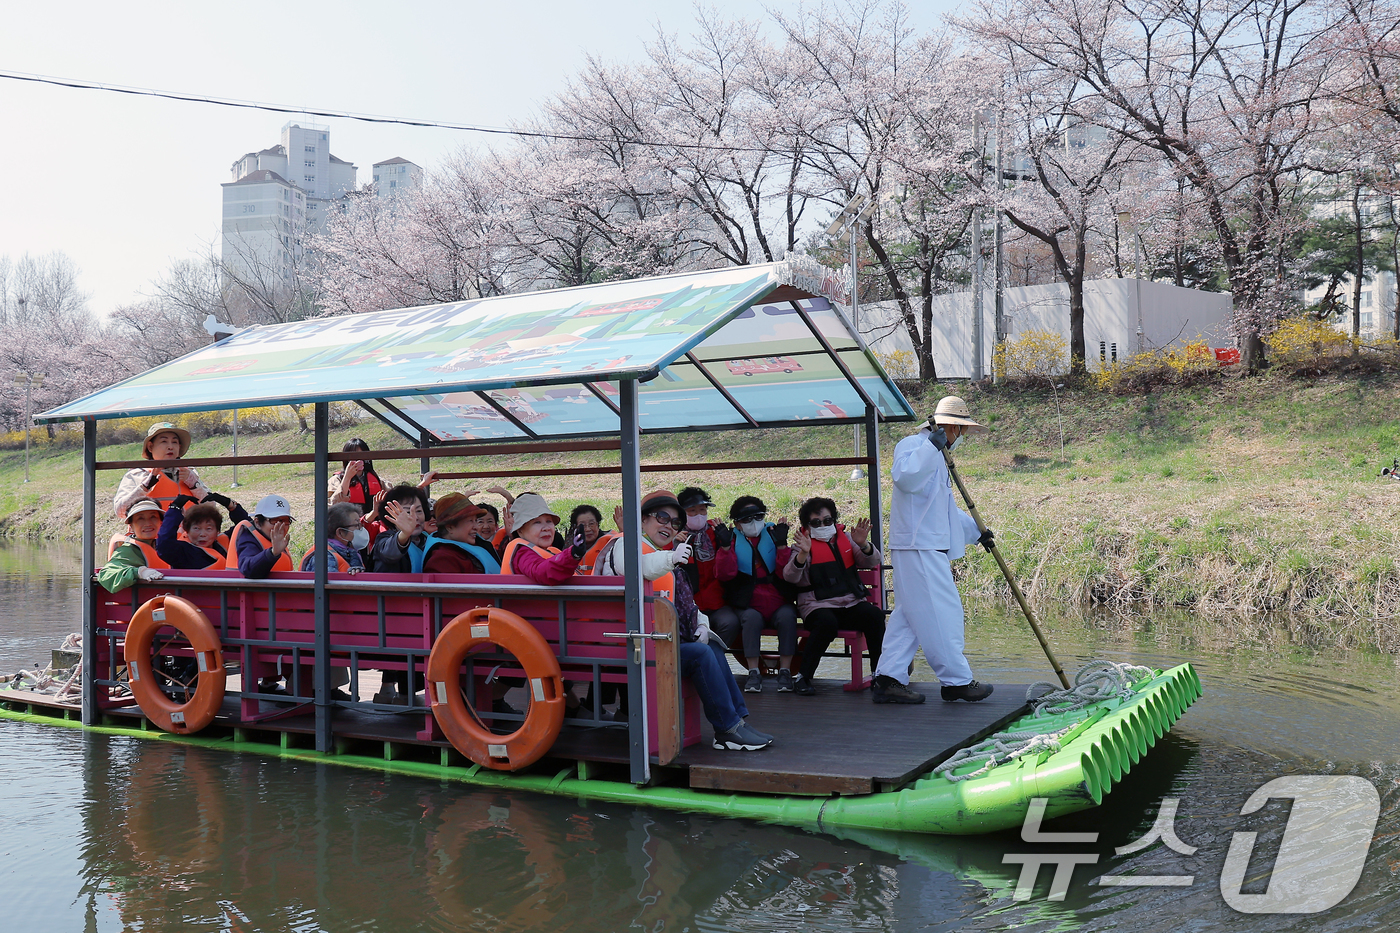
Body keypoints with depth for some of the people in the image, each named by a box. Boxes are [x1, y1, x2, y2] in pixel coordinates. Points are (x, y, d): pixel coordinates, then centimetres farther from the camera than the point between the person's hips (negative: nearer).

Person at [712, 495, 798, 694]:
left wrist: (781, 545, -12)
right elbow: (724, 574, -5)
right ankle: (753, 673, -27)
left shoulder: (772, 536, 12)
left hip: (778, 604, 1)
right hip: (748, 606, -1)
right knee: (751, 618, -32)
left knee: (787, 616, -29)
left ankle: (785, 671, -23)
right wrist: (725, 548, -17)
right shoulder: (734, 541, 11)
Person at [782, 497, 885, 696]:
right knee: (826, 622, -35)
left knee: (874, 615, -25)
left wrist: (863, 545, -12)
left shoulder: (846, 538, 17)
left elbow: (872, 562, 9)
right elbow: (790, 577, -12)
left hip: (851, 603, 4)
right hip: (818, 604, -4)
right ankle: (803, 677, -22)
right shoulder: (804, 545, 5)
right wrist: (802, 555, -30)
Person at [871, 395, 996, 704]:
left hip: (928, 547, 11)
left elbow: (946, 507, 33)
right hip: (918, 548, -11)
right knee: (941, 613, -6)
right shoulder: (913, 445, -8)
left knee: (910, 615, 7)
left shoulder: (937, 456, 25)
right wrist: (932, 446, -28)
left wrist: (975, 530, 31)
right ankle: (956, 681, 0)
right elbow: (904, 476, -30)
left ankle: (888, 679, 7)